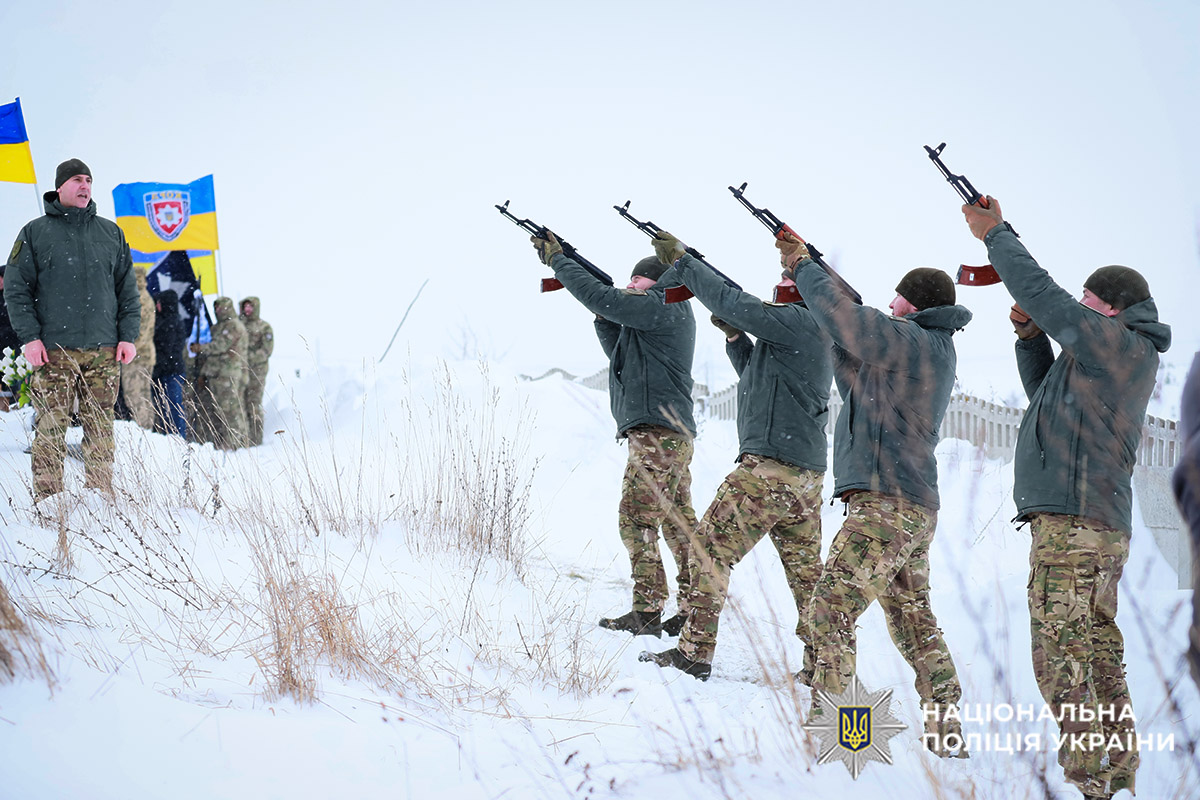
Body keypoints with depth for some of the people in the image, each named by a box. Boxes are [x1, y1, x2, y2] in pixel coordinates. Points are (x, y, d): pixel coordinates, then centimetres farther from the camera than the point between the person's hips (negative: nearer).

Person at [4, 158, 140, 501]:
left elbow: (128, 289, 16)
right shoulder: (35, 233, 5)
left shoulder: (111, 233, 14)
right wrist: (30, 337, -7)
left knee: (100, 428, 2)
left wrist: (128, 336, 6)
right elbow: (16, 288, 3)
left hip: (104, 351, 3)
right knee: (51, 428, -6)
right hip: (53, 350, -3)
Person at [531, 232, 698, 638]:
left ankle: (647, 611, -14)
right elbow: (623, 357, 24)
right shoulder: (671, 312, 21)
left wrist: (556, 259, -5)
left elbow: (598, 296, -15)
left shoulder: (659, 305, -9)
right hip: (676, 433, 10)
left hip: (655, 431, -10)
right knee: (678, 521, 10)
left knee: (636, 517, -11)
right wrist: (604, 316, 11)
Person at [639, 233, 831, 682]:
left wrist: (680, 260, -6)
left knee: (711, 548, -3)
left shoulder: (798, 321, -10)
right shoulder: (812, 332, 19)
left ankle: (694, 652, -3)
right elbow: (759, 375, 31)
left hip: (769, 468, -9)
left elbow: (729, 302, -14)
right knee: (805, 569, 11)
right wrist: (735, 336, 17)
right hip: (807, 472, 9)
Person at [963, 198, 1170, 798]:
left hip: (1073, 524, -10)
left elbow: (1040, 291, -11)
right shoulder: (1124, 359, 21)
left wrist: (995, 233, 2)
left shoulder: (1117, 343, -8)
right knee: (1099, 658, 12)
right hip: (1100, 524, 10)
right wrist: (1029, 334, 17)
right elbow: (1047, 393, 31)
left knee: (1063, 660, -11)